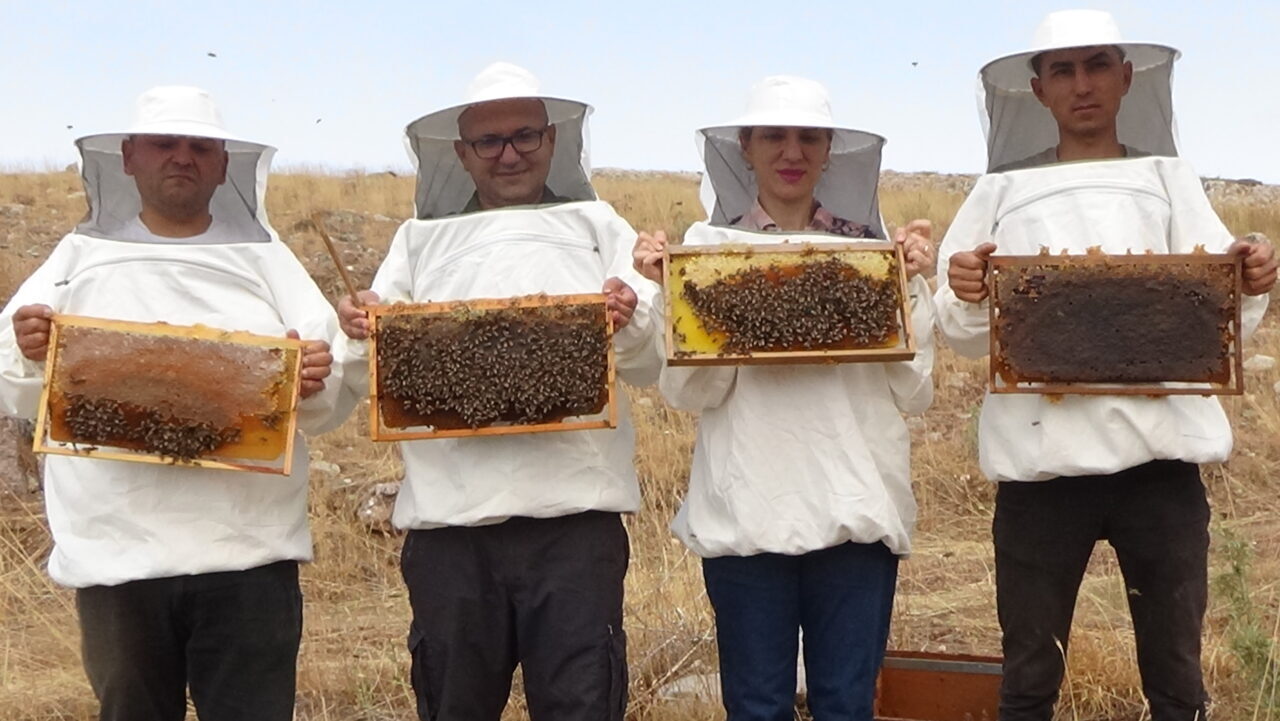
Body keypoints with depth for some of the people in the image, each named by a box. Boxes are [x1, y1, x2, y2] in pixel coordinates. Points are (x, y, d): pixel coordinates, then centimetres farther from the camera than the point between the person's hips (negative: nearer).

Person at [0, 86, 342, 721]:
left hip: (250, 553, 0)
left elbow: (325, 406, 8)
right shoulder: (79, 260, 12)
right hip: (118, 554, 1)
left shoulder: (267, 260, 12)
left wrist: (315, 382, -15)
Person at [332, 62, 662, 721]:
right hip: (449, 516, 2)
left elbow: (652, 365, 7)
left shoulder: (599, 228, 14)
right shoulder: (420, 240, 16)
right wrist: (361, 338, -11)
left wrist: (630, 325, -15)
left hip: (573, 511, -1)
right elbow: (370, 382, 11)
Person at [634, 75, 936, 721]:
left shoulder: (873, 249, 7)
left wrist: (914, 285, -6)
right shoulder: (708, 246, 4)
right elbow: (692, 393, -4)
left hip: (856, 508, 1)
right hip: (746, 513, -1)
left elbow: (914, 393, 3)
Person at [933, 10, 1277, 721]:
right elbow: (969, 337, 6)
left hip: (1160, 451, 1)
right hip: (1042, 454, 0)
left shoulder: (1170, 181, 12)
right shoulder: (1001, 193, 9)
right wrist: (964, 298, -16)